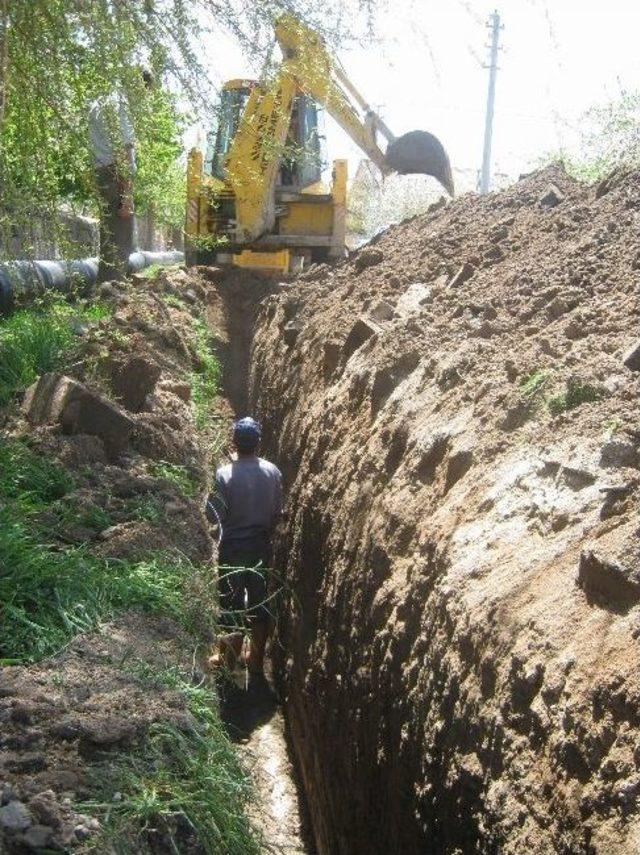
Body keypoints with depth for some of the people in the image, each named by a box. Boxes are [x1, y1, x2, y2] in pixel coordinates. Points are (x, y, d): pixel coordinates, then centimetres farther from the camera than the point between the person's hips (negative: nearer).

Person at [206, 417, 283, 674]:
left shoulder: (225, 474, -19)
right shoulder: (272, 472, -6)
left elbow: (215, 515, -15)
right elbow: (277, 513, 2)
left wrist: (210, 498, 4)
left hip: (233, 547, -4)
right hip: (262, 546, 4)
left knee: (232, 603, 10)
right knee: (260, 602, 15)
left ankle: (229, 659, 16)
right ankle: (256, 660, 26)